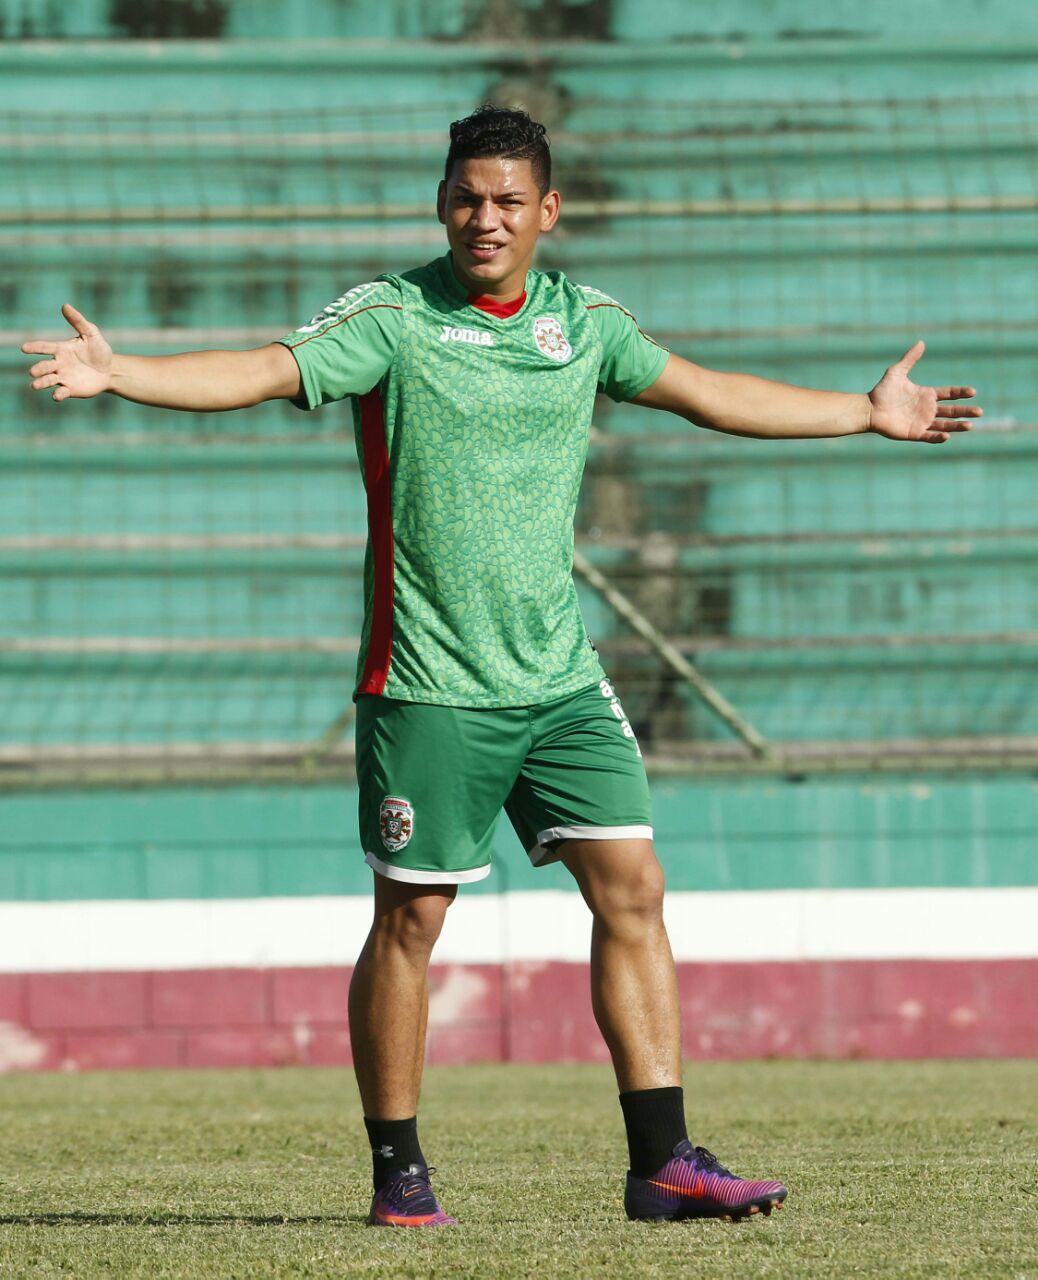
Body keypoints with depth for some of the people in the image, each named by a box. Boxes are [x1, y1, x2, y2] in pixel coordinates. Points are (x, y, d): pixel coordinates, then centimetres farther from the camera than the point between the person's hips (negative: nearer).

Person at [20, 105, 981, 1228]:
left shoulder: (583, 321, 9)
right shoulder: (392, 318, -6)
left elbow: (707, 394, 21)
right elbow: (262, 372, -16)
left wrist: (867, 412, 27)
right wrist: (116, 371, -32)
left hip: (558, 675, 5)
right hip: (427, 683, -5)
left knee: (631, 891, -2)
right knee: (410, 919, -1)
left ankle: (662, 1163, 1)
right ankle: (398, 1170, 11)